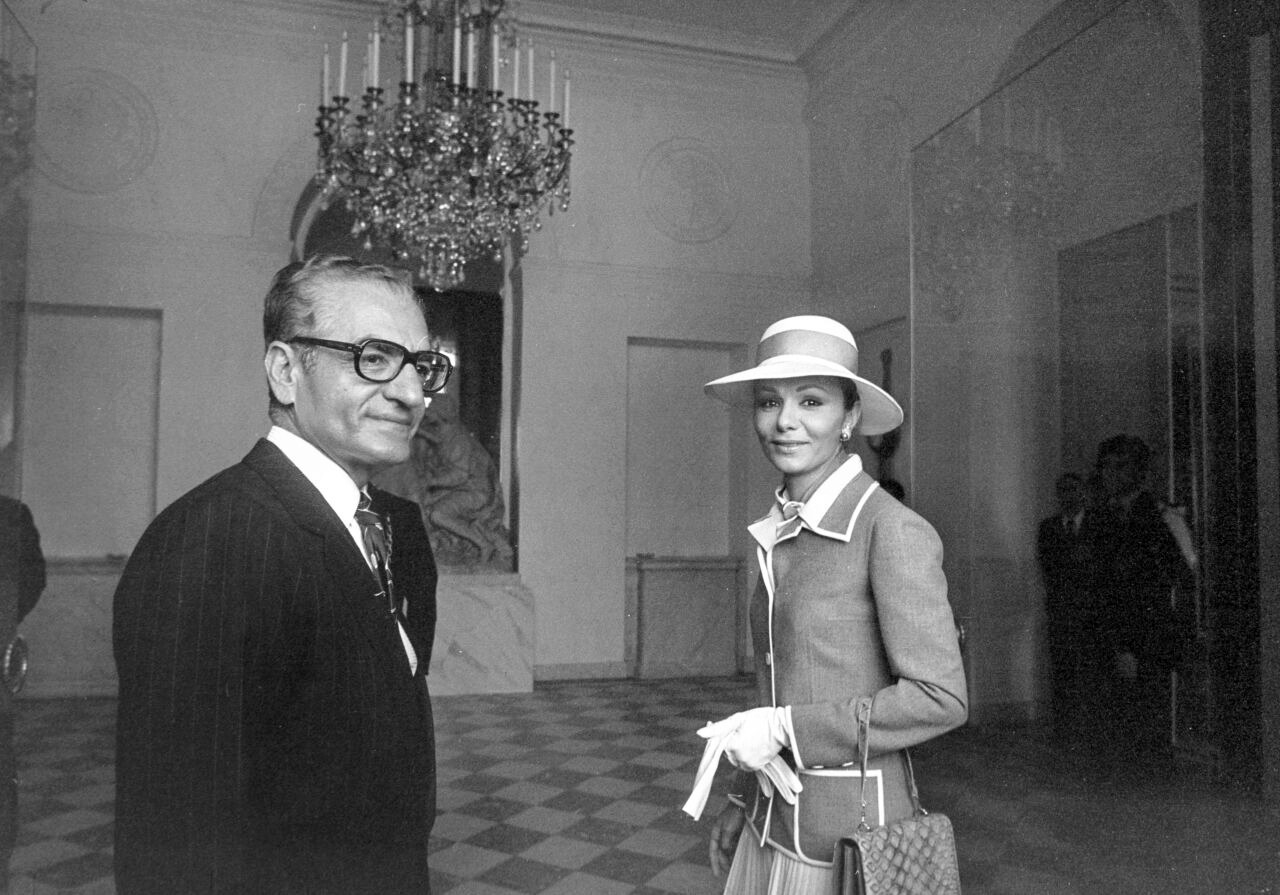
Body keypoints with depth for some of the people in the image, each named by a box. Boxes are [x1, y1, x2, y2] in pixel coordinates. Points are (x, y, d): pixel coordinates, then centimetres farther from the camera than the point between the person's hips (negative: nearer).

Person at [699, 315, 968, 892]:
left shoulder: (894, 531, -17)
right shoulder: (778, 535, 4)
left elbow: (940, 699, -19)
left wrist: (785, 728, -18)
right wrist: (742, 799, 16)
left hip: (849, 829, -6)